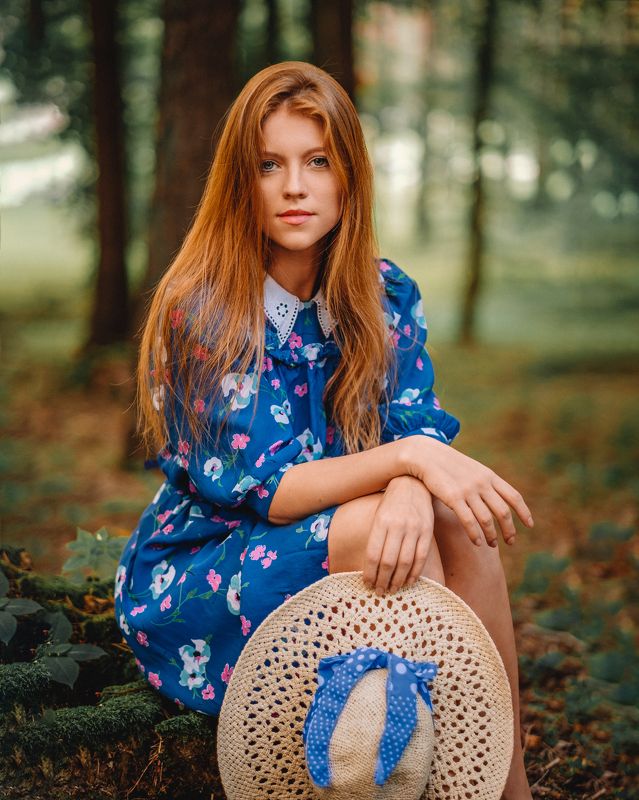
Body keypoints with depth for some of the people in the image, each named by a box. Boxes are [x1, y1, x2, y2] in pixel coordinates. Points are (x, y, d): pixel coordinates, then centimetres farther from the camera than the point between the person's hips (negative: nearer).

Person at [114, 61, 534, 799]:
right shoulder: (200, 310, -17)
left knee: (455, 516, -24)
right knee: (376, 526, -30)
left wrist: (413, 488, -34)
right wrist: (407, 459, -34)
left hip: (338, 557, 5)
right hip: (191, 584, -4)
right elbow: (257, 489, -21)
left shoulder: (387, 295, 0)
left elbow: (422, 428, -8)